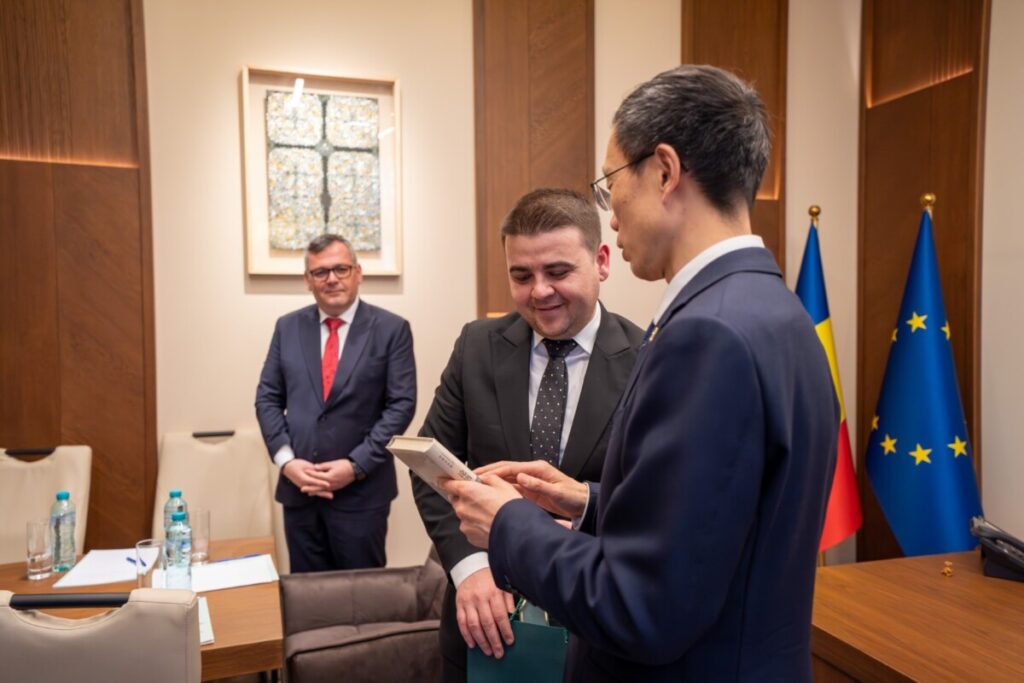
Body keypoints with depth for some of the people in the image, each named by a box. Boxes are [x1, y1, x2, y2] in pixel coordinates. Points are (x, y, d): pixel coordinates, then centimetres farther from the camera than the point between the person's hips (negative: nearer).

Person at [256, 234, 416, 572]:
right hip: (298, 487, 3)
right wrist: (286, 460, -7)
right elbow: (267, 398, 7)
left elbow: (401, 405, -8)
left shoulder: (391, 329, -4)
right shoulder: (288, 327, 7)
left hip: (362, 491, -3)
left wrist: (356, 465, -14)